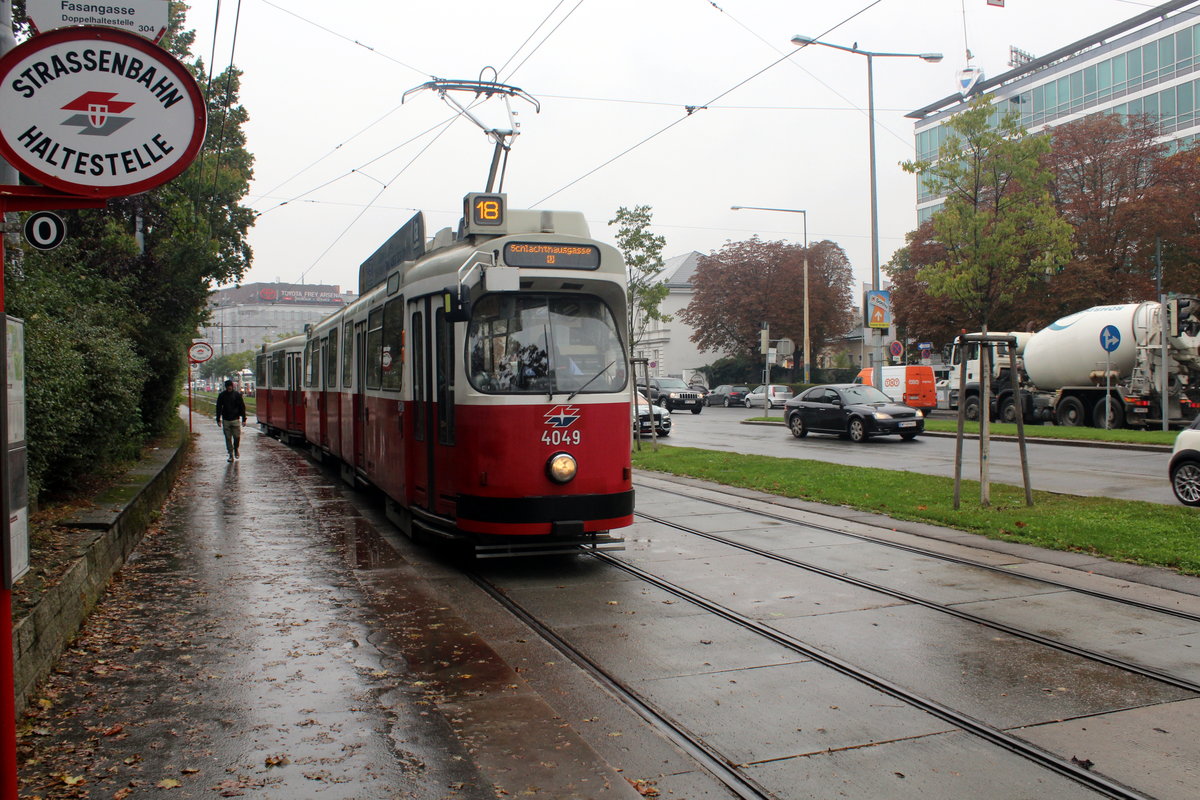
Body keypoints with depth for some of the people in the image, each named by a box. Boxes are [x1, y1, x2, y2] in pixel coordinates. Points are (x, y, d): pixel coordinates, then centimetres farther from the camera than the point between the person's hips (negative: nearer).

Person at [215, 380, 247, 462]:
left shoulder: (237, 394, -1)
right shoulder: (222, 395, 2)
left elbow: (242, 407, 3)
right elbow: (218, 408, 9)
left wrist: (243, 419, 0)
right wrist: (218, 419, 5)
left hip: (235, 419, -1)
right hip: (226, 420, 1)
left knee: (237, 437, -3)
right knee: (228, 438, 2)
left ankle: (236, 449, 25)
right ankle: (231, 455, 8)